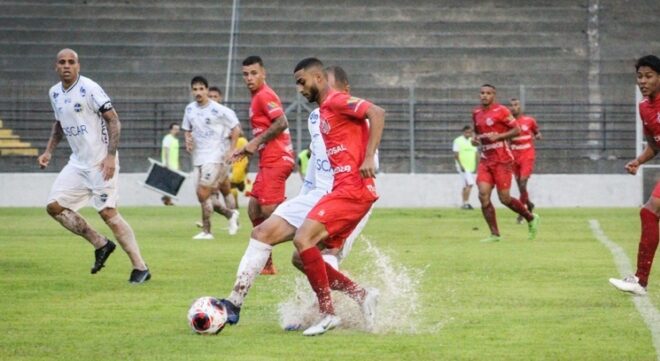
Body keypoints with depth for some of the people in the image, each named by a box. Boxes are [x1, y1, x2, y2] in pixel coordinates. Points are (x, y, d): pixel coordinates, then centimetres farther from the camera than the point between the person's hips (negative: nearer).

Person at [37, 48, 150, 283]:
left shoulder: (89, 88, -13)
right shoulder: (55, 93, 9)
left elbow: (113, 120, -13)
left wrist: (110, 156, -21)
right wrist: (49, 151, 13)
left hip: (101, 162, -8)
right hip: (77, 162, 8)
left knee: (107, 212, -12)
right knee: (54, 206, 0)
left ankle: (140, 268, -6)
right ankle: (101, 244, 13)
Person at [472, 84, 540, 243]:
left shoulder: (501, 111, -9)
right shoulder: (476, 113, 10)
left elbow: (517, 130, -8)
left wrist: (498, 136, -20)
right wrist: (475, 139, 4)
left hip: (502, 160, -6)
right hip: (486, 160, 6)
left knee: (504, 198, -4)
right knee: (483, 195, -9)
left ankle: (531, 218, 21)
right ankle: (494, 234, -3)